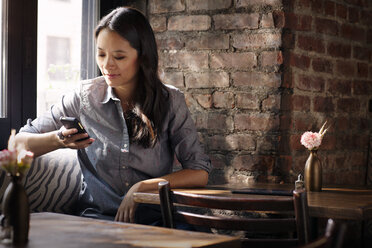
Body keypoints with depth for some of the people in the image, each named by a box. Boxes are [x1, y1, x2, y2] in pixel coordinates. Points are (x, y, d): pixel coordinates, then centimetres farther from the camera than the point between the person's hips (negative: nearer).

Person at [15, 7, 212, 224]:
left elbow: (200, 173, -3)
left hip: (154, 220, 1)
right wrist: (57, 140, -16)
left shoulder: (170, 101, 1)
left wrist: (142, 187, -15)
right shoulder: (85, 96, 3)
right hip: (96, 216, -1)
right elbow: (19, 142, 5)